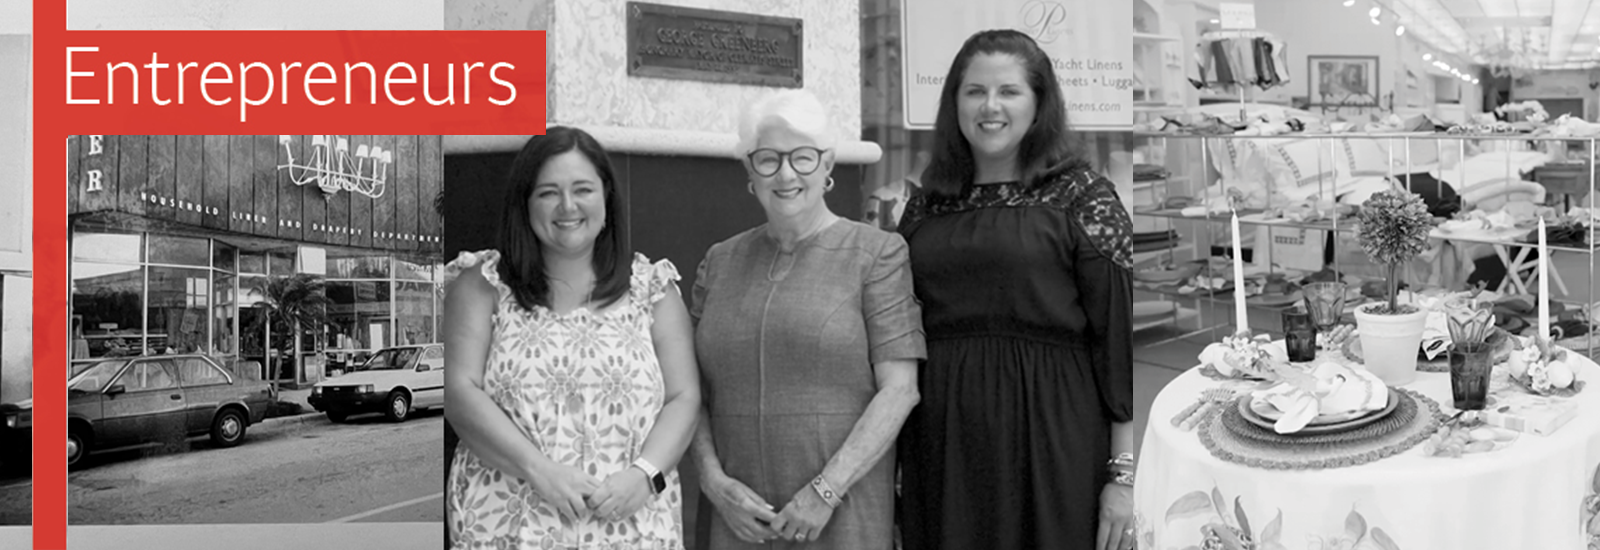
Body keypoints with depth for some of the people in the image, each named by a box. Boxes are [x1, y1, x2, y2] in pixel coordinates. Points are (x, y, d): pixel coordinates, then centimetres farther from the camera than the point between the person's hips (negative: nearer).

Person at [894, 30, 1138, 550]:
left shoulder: (1083, 196, -3)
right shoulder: (926, 206, 10)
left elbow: (1118, 333, -7)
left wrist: (1124, 473, -12)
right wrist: (896, 459, 9)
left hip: (1050, 439, -4)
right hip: (941, 443, 4)